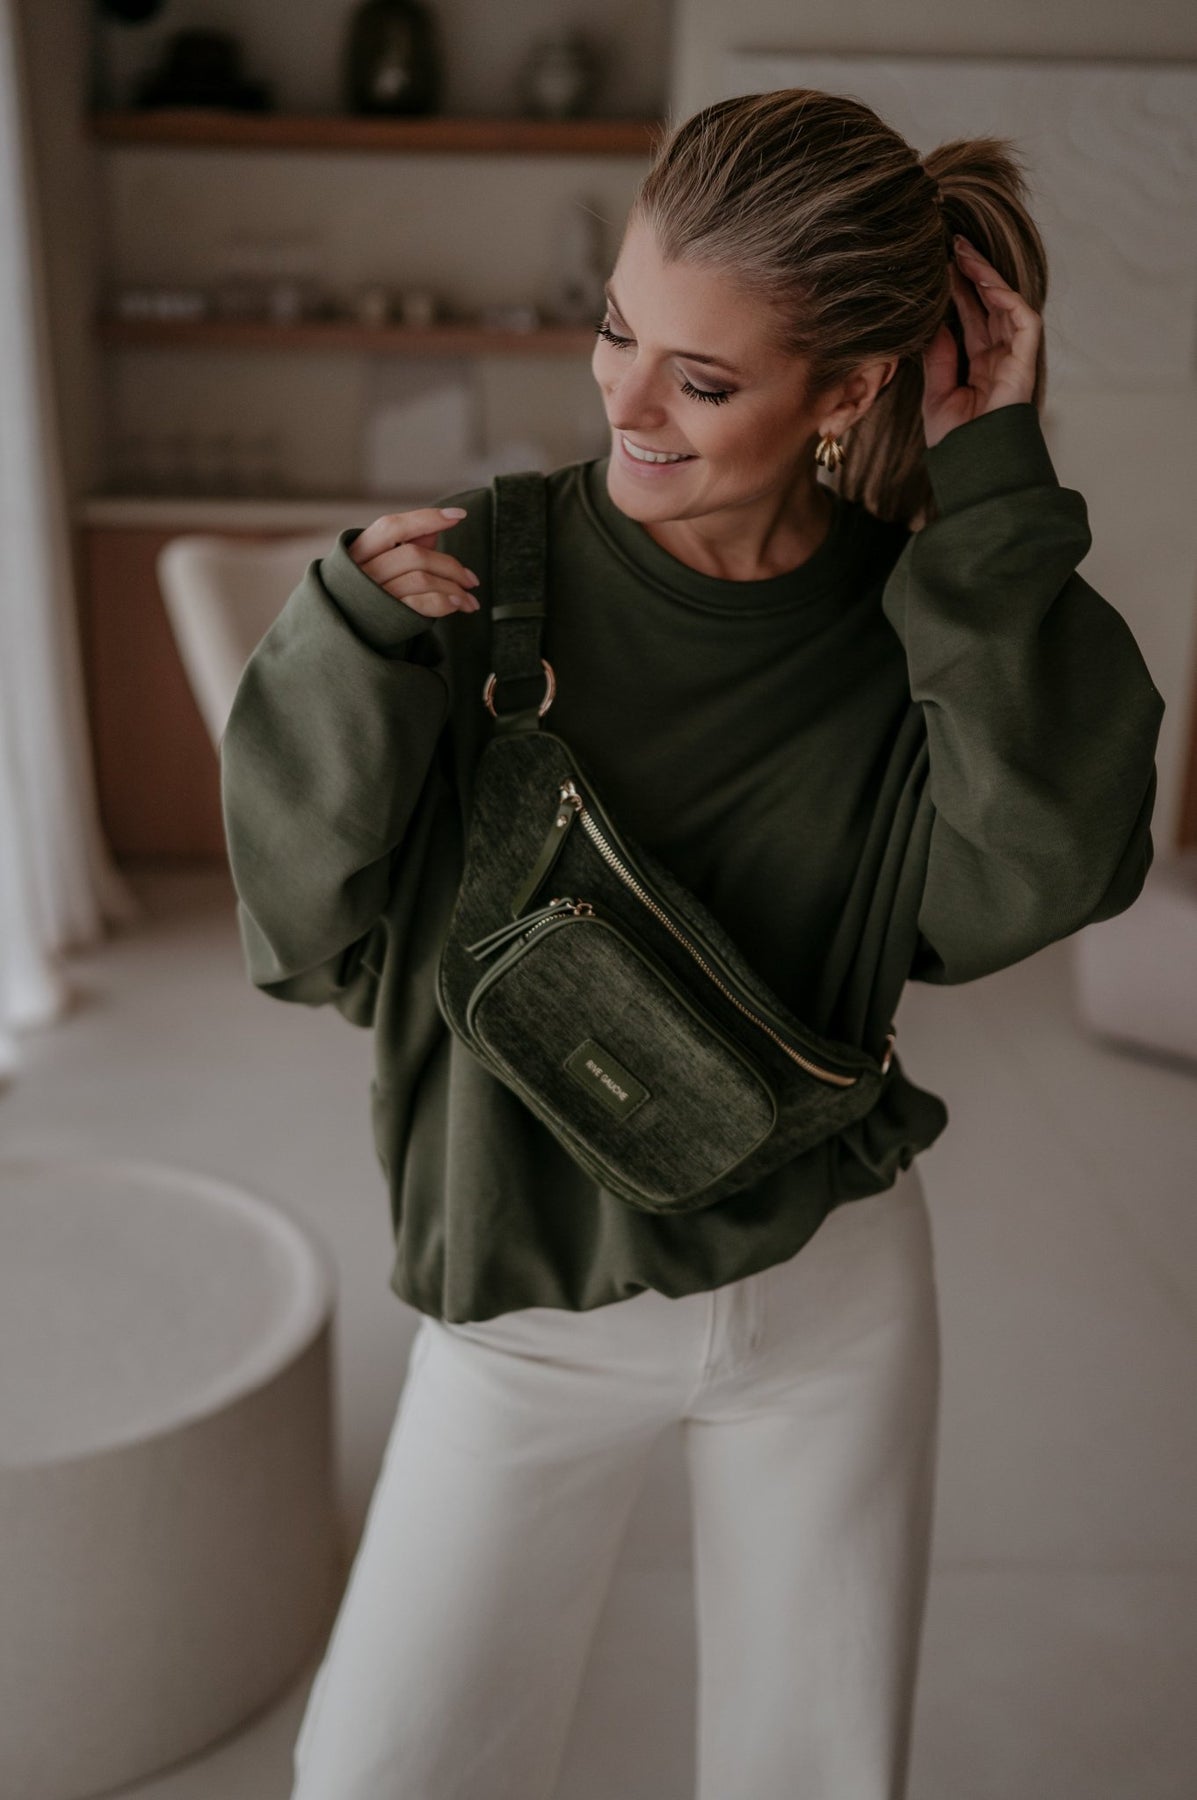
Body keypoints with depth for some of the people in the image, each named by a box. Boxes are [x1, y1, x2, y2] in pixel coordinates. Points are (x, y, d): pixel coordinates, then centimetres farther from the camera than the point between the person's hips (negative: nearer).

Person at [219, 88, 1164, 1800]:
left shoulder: (922, 616, -9)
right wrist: (351, 639, -27)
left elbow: (1040, 871, -26)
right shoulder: (488, 571, -14)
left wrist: (994, 498, -24)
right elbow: (308, 930, -13)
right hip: (528, 1289, -1)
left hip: (830, 1287, 2)